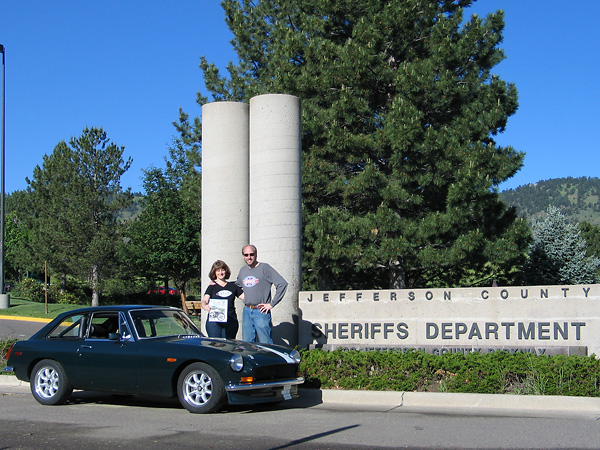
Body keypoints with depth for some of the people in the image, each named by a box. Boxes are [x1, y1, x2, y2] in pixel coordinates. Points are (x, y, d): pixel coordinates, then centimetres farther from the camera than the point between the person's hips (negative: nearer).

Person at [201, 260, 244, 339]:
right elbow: (204, 301, -6)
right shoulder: (212, 287, 7)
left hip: (230, 322, 2)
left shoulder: (233, 286, 14)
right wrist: (205, 306, -29)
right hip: (214, 321, -2)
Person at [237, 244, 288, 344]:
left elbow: (282, 284, -13)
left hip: (261, 311, -6)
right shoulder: (242, 271, 13)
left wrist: (272, 304, -12)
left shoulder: (264, 268, -6)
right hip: (246, 311, 6)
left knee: (265, 344, -5)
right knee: (247, 343, 7)